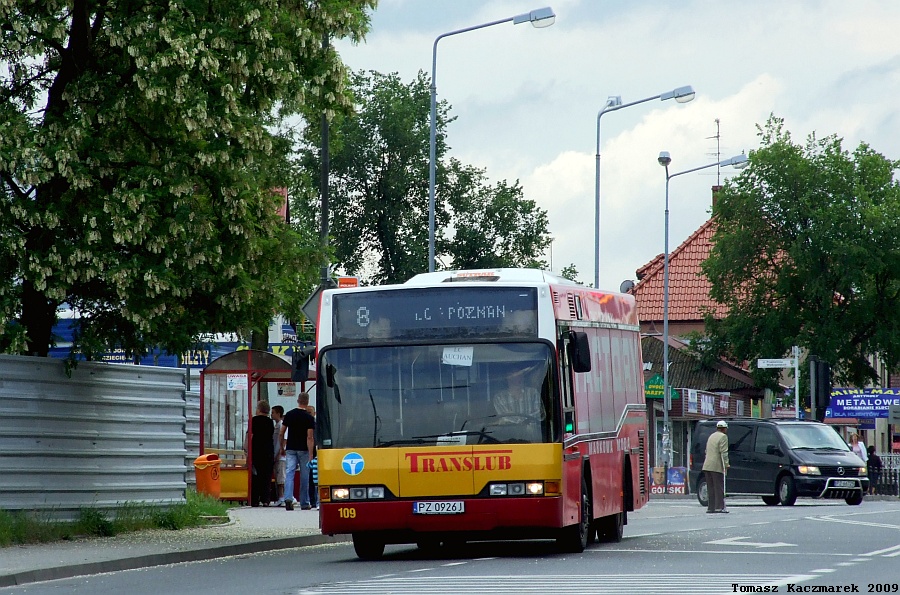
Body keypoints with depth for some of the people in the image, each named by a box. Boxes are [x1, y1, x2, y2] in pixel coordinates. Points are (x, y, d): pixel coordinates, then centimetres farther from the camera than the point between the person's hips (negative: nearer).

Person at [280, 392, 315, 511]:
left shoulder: (289, 415, 2)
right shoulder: (309, 418, -8)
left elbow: (282, 433, 5)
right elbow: (310, 437, -14)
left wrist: (282, 448, 18)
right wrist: (311, 454, -14)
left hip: (290, 449, 2)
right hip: (303, 450, -2)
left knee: (289, 474, -3)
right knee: (304, 477, 8)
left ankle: (288, 498, -24)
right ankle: (304, 503, 14)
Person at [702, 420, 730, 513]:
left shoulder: (711, 436, 21)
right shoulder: (723, 437, -5)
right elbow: (724, 452, -14)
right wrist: (726, 464, -14)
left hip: (707, 466, 8)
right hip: (717, 466, -8)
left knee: (711, 488, 8)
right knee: (719, 488, -5)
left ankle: (711, 507, 6)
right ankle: (719, 507, -10)